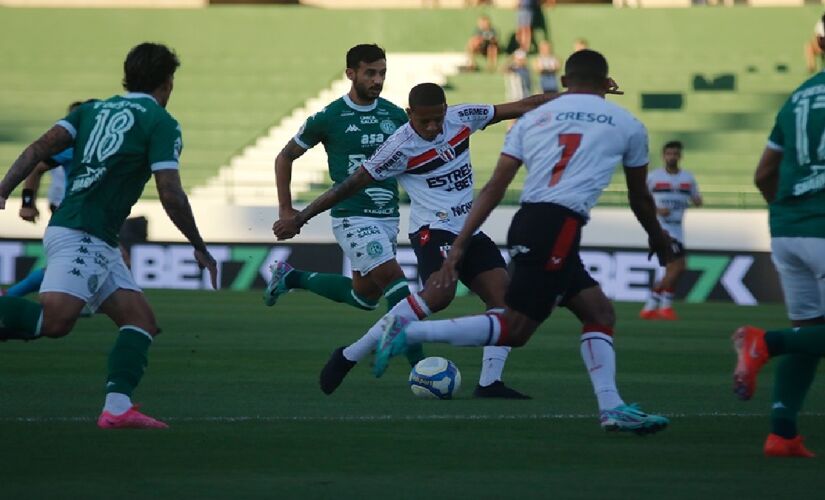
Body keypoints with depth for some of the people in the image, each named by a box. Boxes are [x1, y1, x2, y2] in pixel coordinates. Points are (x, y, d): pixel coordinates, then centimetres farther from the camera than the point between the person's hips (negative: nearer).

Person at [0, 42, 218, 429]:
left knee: (141, 320, 6)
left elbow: (41, 147, 5)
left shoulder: (93, 110, 19)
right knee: (54, 320, -25)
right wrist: (200, 248, 3)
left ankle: (117, 407, -8)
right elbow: (170, 195, -8)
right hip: (81, 236, -9)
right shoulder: (161, 123, -1)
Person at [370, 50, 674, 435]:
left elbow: (494, 187, 10)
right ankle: (410, 332, -15)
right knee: (515, 329, -6)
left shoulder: (534, 117, 18)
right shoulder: (627, 125, 12)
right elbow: (639, 197, 24)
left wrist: (460, 245, 9)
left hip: (527, 222, 6)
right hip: (558, 227, -6)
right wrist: (657, 237, 44)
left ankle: (611, 408, 5)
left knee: (600, 313, 14)